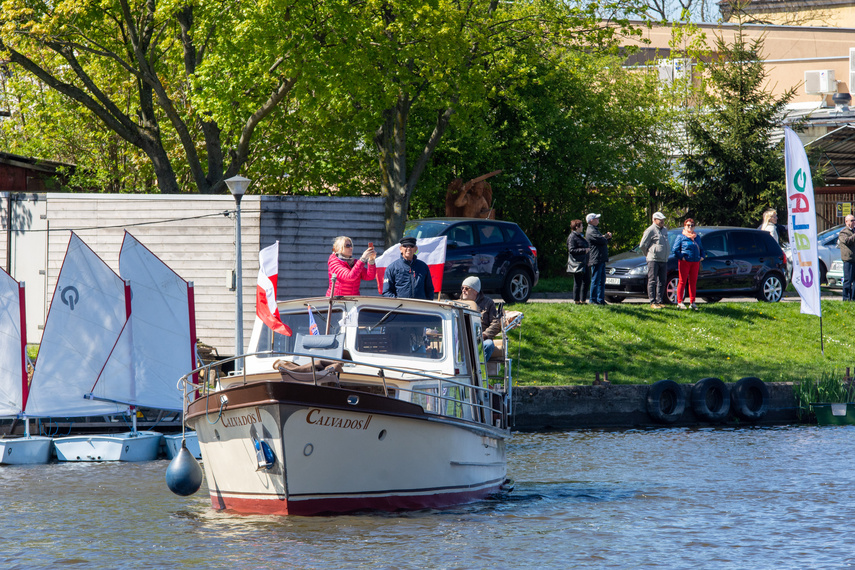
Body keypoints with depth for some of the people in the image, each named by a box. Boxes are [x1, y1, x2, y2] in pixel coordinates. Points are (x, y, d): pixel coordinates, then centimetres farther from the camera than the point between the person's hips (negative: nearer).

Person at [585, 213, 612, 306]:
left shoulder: (595, 230, 21)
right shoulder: (591, 231, -13)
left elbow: (604, 240, 23)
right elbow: (602, 241, -21)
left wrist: (607, 236, 1)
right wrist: (606, 237, 2)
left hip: (601, 259, 11)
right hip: (596, 259, -11)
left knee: (602, 280, 12)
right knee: (596, 280, -8)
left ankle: (601, 299, 16)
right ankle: (593, 300, -5)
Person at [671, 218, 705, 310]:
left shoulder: (697, 237, 16)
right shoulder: (681, 237, -1)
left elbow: (701, 249, 26)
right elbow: (674, 249, -7)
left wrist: (702, 256, 10)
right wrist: (681, 257, -12)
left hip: (695, 262, 5)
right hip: (684, 262, -5)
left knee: (693, 282, 6)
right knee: (682, 282, -4)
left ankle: (692, 302, 12)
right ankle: (679, 302, 0)